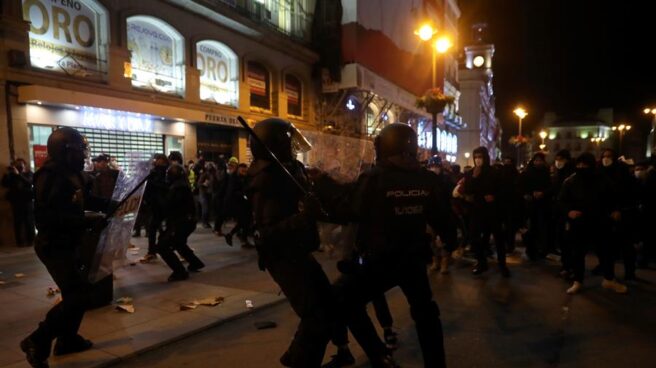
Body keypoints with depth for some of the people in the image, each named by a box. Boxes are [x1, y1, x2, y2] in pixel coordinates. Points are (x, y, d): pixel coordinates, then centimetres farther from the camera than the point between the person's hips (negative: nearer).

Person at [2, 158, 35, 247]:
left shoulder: (29, 174, 5)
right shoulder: (12, 175, 10)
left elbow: (29, 182, -14)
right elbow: (4, 184, 0)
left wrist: (18, 174, -22)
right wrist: (7, 174, -11)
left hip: (28, 202, -2)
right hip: (16, 202, 2)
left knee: (29, 222, -2)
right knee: (17, 223, -3)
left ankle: (30, 241, 4)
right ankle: (19, 242, 1)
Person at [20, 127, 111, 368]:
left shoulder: (71, 173, 8)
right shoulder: (51, 175, -22)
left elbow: (85, 201, 20)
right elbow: (48, 215, -30)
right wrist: (89, 222, -31)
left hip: (66, 244, 10)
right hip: (54, 246, -10)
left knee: (76, 292, 18)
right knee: (79, 295, -11)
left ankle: (67, 339, 33)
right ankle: (37, 341, 2)